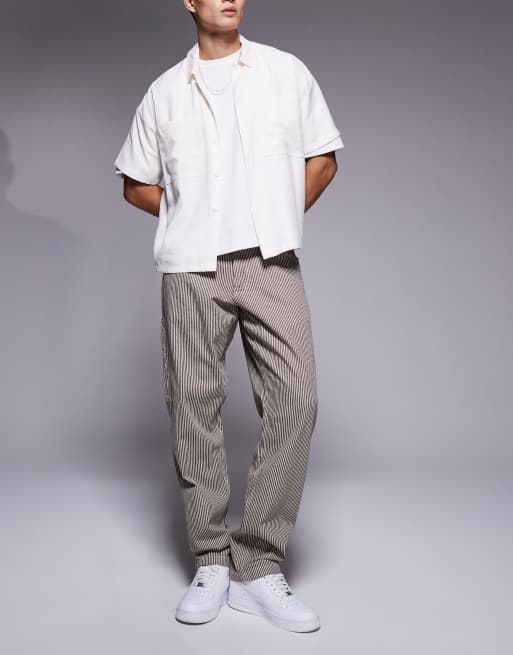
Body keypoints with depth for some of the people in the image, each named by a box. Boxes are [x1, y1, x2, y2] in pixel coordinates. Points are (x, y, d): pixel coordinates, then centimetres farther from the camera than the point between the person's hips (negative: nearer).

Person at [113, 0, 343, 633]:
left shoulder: (287, 71, 13)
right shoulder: (165, 90, 14)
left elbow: (322, 158, 15)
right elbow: (135, 183, 19)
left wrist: (277, 222, 7)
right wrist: (190, 219, 7)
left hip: (271, 262, 0)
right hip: (190, 269, 1)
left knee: (295, 401, -11)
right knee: (193, 407, 0)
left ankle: (258, 564, 0)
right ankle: (211, 562, 13)